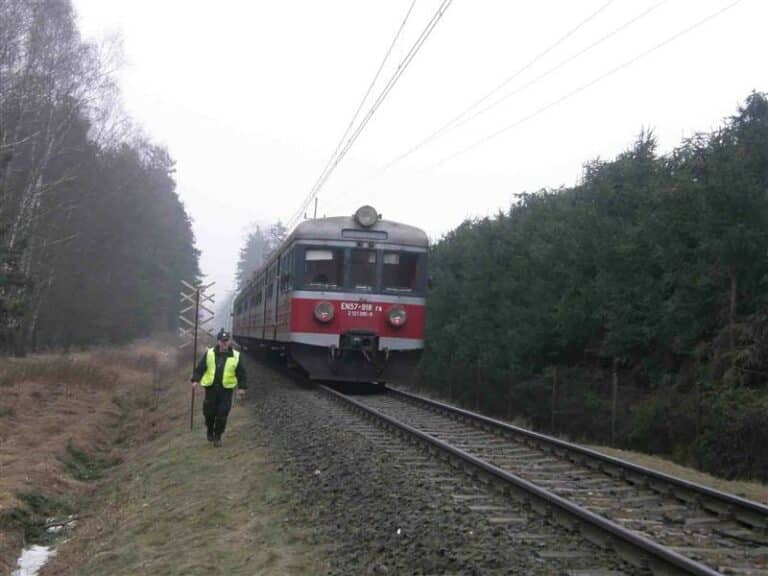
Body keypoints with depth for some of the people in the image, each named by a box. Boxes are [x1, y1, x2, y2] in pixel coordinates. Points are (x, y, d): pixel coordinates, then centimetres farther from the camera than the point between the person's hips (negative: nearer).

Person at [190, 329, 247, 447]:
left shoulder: (235, 356, 2)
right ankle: (209, 431, 32)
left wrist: (242, 387, 5)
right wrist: (196, 380, -9)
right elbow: (200, 368, 4)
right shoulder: (209, 353, 1)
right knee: (209, 412, 5)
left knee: (222, 414, -3)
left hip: (226, 390, 0)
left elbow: (241, 373, 9)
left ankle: (217, 437, 11)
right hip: (211, 388, 1)